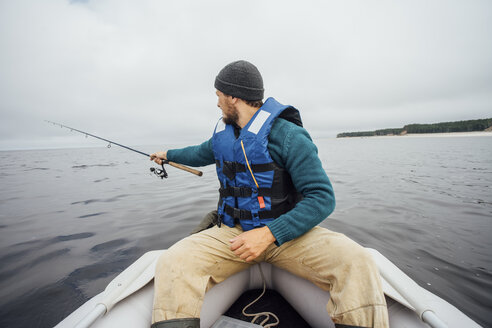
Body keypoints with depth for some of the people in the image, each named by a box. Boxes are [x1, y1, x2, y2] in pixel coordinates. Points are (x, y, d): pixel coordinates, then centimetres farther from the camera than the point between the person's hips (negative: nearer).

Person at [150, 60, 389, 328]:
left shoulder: (288, 136, -13)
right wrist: (169, 155, 45)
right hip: (233, 234, 4)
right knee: (172, 263, -23)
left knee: (355, 261, -28)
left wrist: (269, 233, -25)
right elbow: (202, 154, 32)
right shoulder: (222, 134, 9)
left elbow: (322, 198, -16)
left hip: (284, 232, -3)